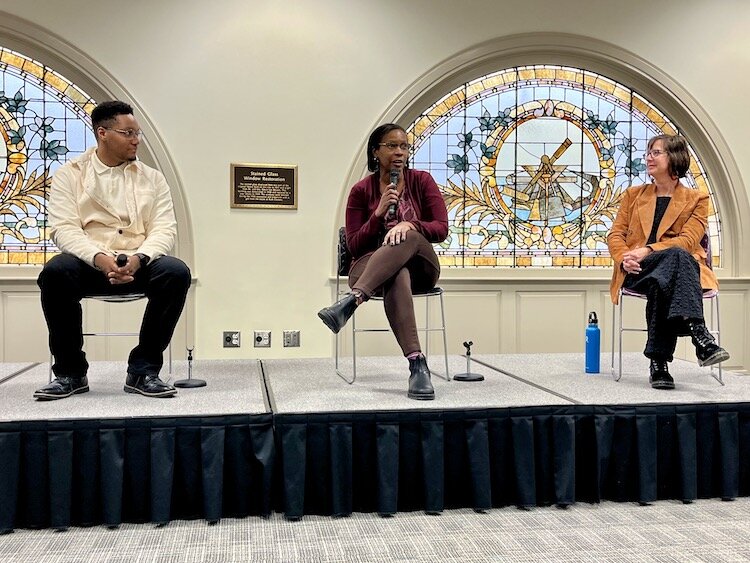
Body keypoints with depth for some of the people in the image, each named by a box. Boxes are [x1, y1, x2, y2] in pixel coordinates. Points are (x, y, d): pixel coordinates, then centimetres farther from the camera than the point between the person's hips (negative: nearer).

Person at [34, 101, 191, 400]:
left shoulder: (152, 178, 13)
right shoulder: (69, 175, 9)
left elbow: (164, 229, 1)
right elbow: (64, 229, -5)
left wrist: (138, 258, -20)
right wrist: (100, 258, -25)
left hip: (139, 264, 1)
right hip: (90, 263, -1)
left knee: (177, 272, -30)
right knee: (56, 271, -33)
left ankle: (143, 370, -16)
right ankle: (70, 371, -13)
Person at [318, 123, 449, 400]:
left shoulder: (421, 181, 5)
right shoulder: (361, 190, 3)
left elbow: (441, 229, -3)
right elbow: (354, 246, -1)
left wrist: (410, 224, -23)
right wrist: (379, 214, -16)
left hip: (420, 265, 1)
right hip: (370, 267, -1)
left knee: (408, 238, -37)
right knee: (398, 277, -41)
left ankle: (351, 301, -53)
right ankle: (417, 364, -54)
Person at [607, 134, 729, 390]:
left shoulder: (696, 199, 15)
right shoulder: (633, 194, 24)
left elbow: (688, 240, -3)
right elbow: (615, 234, 13)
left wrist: (648, 251, -20)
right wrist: (624, 258, -11)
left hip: (681, 269, 0)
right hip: (638, 272, 0)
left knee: (662, 282, -41)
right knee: (676, 256, -37)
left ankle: (659, 362, -45)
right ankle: (700, 336, -51)